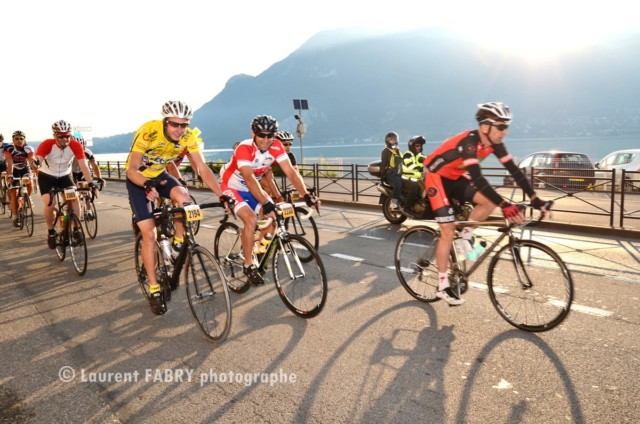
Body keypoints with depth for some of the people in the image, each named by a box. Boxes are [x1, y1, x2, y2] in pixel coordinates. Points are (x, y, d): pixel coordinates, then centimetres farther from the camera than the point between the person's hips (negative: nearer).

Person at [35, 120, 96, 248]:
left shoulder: (76, 145, -22)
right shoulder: (47, 144, -25)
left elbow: (83, 165, -28)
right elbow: (38, 158, -39)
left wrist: (90, 183, -40)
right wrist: (36, 162, -65)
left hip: (64, 176, 2)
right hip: (46, 177, -2)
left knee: (74, 199, -19)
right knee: (50, 205, -17)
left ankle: (75, 229, -1)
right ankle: (51, 232, 7)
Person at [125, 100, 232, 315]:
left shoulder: (188, 137, -20)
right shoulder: (148, 132, -31)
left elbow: (203, 169, -21)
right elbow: (131, 170, -32)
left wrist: (221, 195, -34)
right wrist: (146, 185, -53)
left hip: (160, 175, 3)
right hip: (138, 179, -3)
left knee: (184, 199, -31)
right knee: (149, 234, -11)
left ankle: (179, 244, -4)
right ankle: (154, 290, 0)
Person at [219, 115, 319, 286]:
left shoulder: (276, 147, -16)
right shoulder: (244, 148, -31)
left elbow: (290, 172, -23)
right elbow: (249, 179, -41)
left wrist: (306, 195, -35)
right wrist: (266, 204, -52)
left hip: (251, 188, 6)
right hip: (232, 188, -6)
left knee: (274, 216, -10)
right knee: (251, 219, -26)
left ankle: (253, 246, 14)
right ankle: (248, 265, -10)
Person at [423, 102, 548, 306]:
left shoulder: (494, 143, -8)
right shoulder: (469, 142, -31)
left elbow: (513, 169, -7)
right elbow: (477, 178, -41)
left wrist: (535, 198, -12)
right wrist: (505, 205, -46)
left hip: (455, 178, 7)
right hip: (436, 177, -7)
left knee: (489, 202, -15)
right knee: (448, 231, -10)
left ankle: (466, 235, 8)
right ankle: (443, 287, -1)